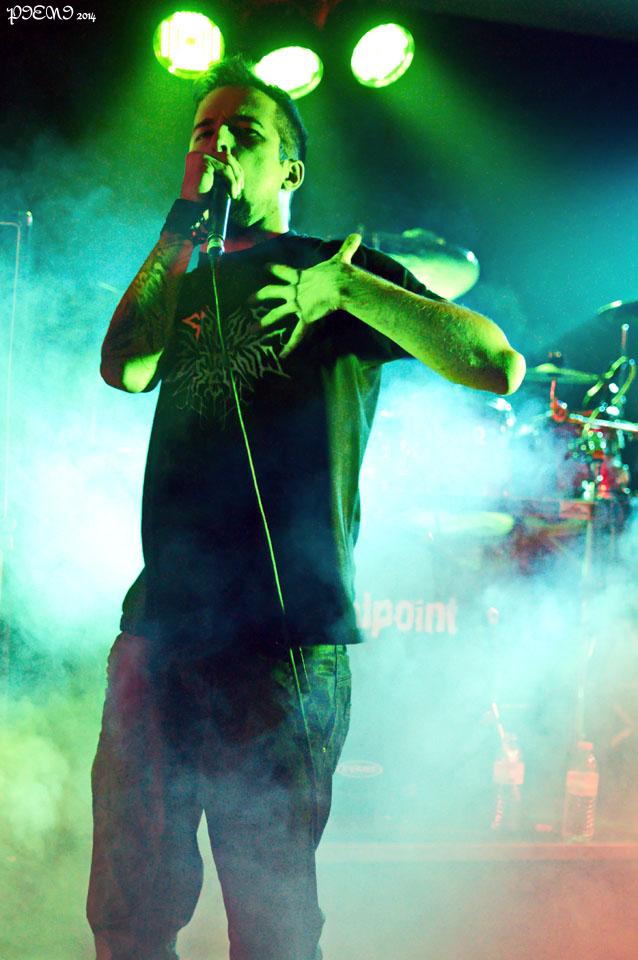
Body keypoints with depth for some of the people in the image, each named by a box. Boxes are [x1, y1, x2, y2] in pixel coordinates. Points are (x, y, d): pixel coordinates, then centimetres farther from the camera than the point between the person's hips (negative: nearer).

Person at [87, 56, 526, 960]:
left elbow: (501, 366, -8)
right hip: (159, 627, 5)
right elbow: (125, 369, -1)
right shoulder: (184, 281, 21)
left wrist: (343, 285, -16)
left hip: (281, 640, -5)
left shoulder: (341, 270, 6)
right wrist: (184, 224, -2)